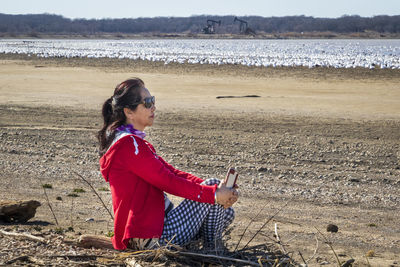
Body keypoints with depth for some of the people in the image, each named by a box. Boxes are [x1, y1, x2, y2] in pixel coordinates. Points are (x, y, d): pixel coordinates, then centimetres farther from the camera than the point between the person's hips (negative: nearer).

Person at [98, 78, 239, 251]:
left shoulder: (135, 142, 16)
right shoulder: (129, 144, -18)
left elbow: (172, 172, 11)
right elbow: (168, 182, -22)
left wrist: (218, 189, -1)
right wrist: (214, 193, -19)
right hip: (152, 237, -11)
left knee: (226, 213, 15)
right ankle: (212, 254, 4)